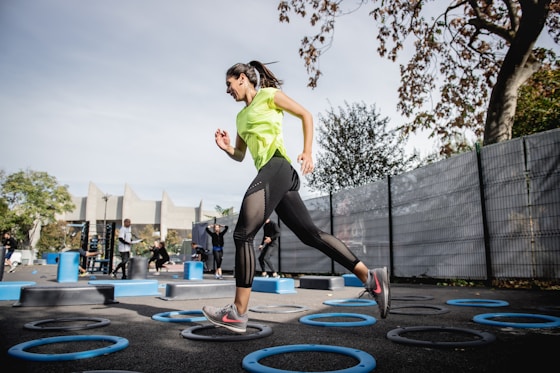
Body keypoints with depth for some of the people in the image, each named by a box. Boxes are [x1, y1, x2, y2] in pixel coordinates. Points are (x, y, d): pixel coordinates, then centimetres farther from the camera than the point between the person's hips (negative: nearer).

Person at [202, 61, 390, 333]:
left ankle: (238, 313, -8)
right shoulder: (241, 116, 28)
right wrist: (226, 148, 7)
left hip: (276, 167, -9)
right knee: (310, 233, 3)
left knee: (243, 234, -13)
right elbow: (240, 155, 29)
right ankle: (370, 277, 6)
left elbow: (306, 115, 5)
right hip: (271, 174, 9)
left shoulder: (268, 95, 8)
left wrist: (307, 151, -6)